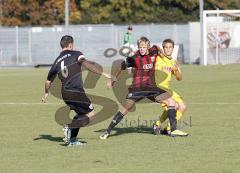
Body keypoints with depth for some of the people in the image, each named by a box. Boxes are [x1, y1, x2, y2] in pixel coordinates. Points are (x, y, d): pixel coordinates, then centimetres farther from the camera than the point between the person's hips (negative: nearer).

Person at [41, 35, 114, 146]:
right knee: (91, 114, 1)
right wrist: (103, 74, -22)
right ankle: (70, 127, -16)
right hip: (76, 92, -7)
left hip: (64, 93, 7)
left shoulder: (57, 62, 15)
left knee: (81, 114, 23)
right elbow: (86, 64, -19)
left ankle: (72, 139, 15)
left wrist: (46, 94, 39)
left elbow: (48, 81, 22)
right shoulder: (75, 54, -1)